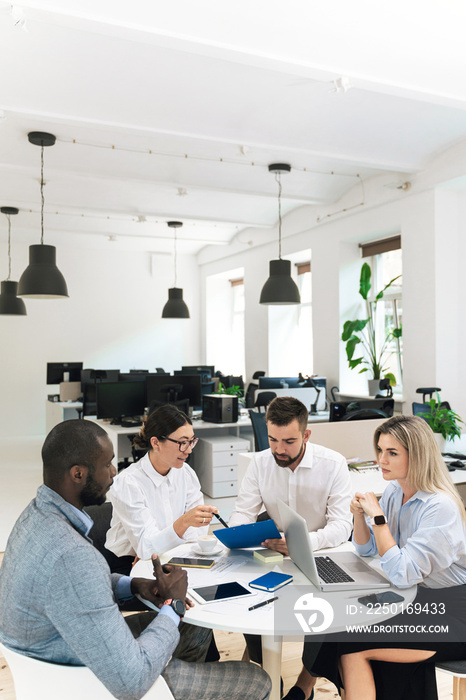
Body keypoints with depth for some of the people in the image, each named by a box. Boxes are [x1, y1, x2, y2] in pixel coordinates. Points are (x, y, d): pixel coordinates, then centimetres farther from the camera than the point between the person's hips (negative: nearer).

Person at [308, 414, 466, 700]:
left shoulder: (441, 507, -23)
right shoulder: (394, 491, 2)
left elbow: (403, 575, -27)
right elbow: (366, 550, 10)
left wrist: (378, 517, -25)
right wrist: (359, 515, -8)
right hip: (411, 601, 7)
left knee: (352, 646, -18)